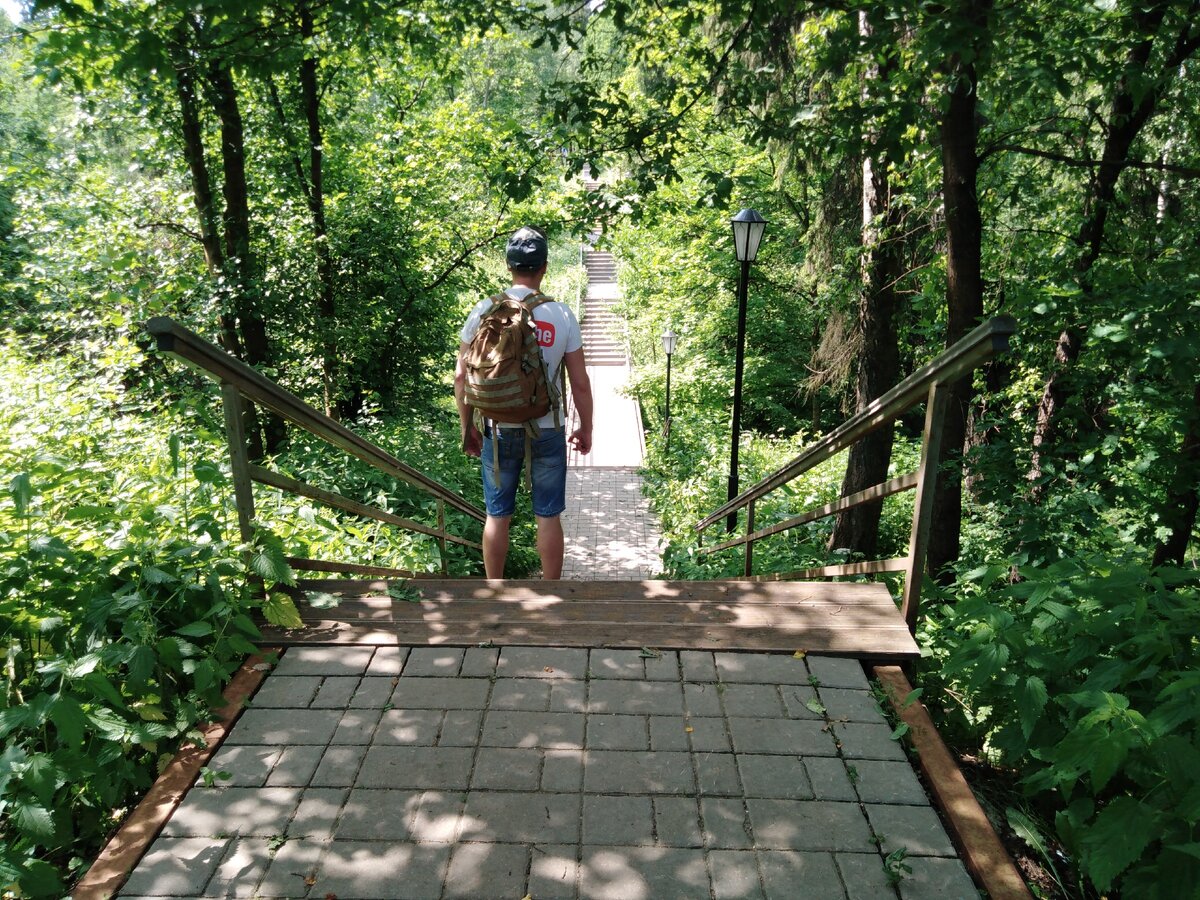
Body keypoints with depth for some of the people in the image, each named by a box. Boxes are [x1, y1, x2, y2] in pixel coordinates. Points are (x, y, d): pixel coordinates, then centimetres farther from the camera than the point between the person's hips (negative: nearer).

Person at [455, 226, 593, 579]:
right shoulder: (561, 315, -7)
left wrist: (467, 427, 10)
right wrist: (586, 428, 9)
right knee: (548, 517, 9)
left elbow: (461, 376, -2)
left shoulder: (484, 310, -5)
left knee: (497, 516, 13)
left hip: (499, 430, 1)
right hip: (547, 431, -1)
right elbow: (580, 383, -5)